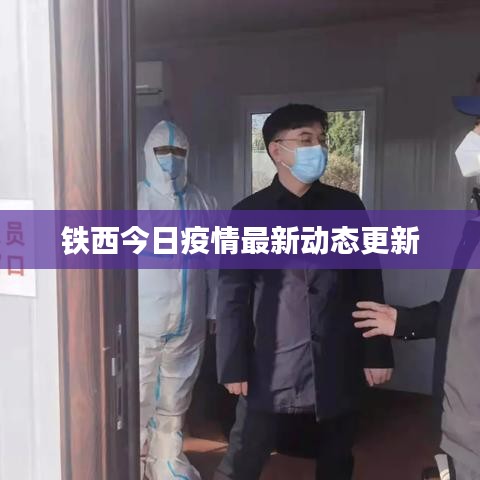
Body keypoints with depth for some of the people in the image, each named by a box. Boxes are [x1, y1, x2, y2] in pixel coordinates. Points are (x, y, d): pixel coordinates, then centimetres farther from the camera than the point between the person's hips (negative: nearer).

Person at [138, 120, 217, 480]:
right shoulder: (133, 201, -7)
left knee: (176, 401, 18)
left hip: (188, 327, 4)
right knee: (137, 401, 4)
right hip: (142, 325, -3)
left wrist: (215, 313, 7)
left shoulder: (204, 204, 4)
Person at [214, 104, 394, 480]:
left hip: (337, 366, 3)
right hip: (269, 367, -2)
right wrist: (233, 366, -5)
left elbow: (369, 283, 5)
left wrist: (377, 352, 2)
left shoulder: (347, 206, 3)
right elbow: (233, 296, -3)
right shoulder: (248, 214, -3)